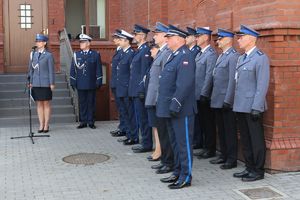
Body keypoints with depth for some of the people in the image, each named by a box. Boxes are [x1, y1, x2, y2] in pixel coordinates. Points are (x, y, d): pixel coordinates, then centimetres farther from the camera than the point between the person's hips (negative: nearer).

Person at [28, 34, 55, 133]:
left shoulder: (48, 55, -3)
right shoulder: (33, 54, 8)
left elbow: (51, 70, -4)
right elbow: (31, 69, 11)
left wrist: (52, 84, -7)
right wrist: (30, 82, 6)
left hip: (45, 83, -4)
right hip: (36, 83, 4)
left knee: (46, 104, 3)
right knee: (39, 104, 7)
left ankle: (46, 125, 10)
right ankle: (41, 125, 13)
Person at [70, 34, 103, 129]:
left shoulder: (95, 54, 3)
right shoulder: (76, 54, 8)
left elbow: (98, 70, 2)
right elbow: (73, 69, 7)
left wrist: (98, 82, -3)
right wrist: (73, 82, 2)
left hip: (91, 84, -2)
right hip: (80, 84, 2)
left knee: (91, 103, 4)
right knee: (82, 103, 5)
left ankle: (91, 122, 11)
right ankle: (83, 121, 12)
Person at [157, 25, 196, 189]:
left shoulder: (185, 57, -16)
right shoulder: (174, 56, 15)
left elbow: (184, 85, -24)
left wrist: (175, 106, -24)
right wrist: (167, 105, 15)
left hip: (181, 110, -10)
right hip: (171, 108, 10)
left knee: (184, 143, 0)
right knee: (175, 143, 17)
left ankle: (186, 177, 9)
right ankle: (178, 172, 29)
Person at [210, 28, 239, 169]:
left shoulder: (233, 56, -13)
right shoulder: (221, 56, 16)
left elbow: (233, 80, -18)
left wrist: (227, 101, -20)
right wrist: (214, 98, 15)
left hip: (226, 101, -9)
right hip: (217, 101, 9)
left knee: (230, 131, 1)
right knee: (221, 130, 16)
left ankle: (232, 159, 9)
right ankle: (223, 155, 27)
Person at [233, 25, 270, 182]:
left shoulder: (261, 58, -11)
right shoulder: (241, 58, 15)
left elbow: (262, 85, -16)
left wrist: (256, 107, -19)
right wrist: (235, 103, 13)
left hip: (252, 107, -8)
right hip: (240, 107, 8)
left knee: (256, 139, 2)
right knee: (245, 139, 14)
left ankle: (258, 171, 12)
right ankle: (249, 168, 25)